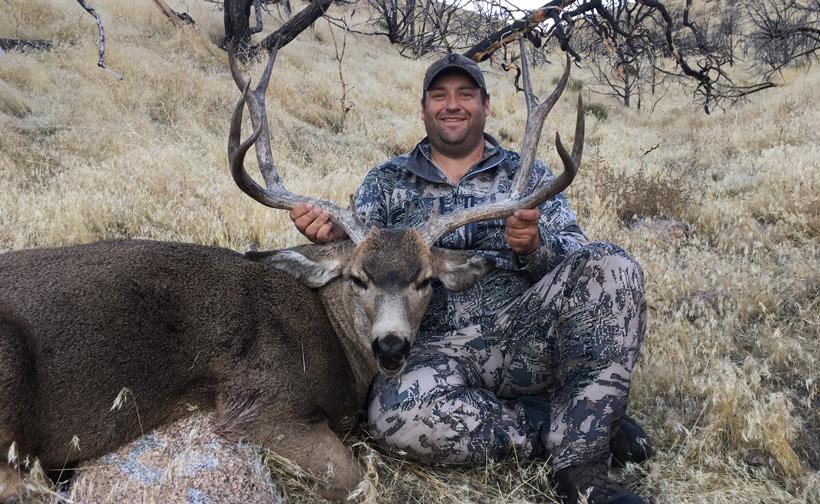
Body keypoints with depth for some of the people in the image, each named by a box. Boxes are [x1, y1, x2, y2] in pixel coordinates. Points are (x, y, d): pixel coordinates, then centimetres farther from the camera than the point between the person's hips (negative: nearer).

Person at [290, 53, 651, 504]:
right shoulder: (386, 181, 18)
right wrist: (331, 236, -17)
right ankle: (591, 427, -16)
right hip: (437, 350, 0)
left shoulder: (528, 174, 16)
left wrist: (535, 246, -19)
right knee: (397, 412, -36)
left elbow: (578, 263, 5)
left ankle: (581, 468, -22)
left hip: (527, 336, 1)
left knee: (610, 264, -25)